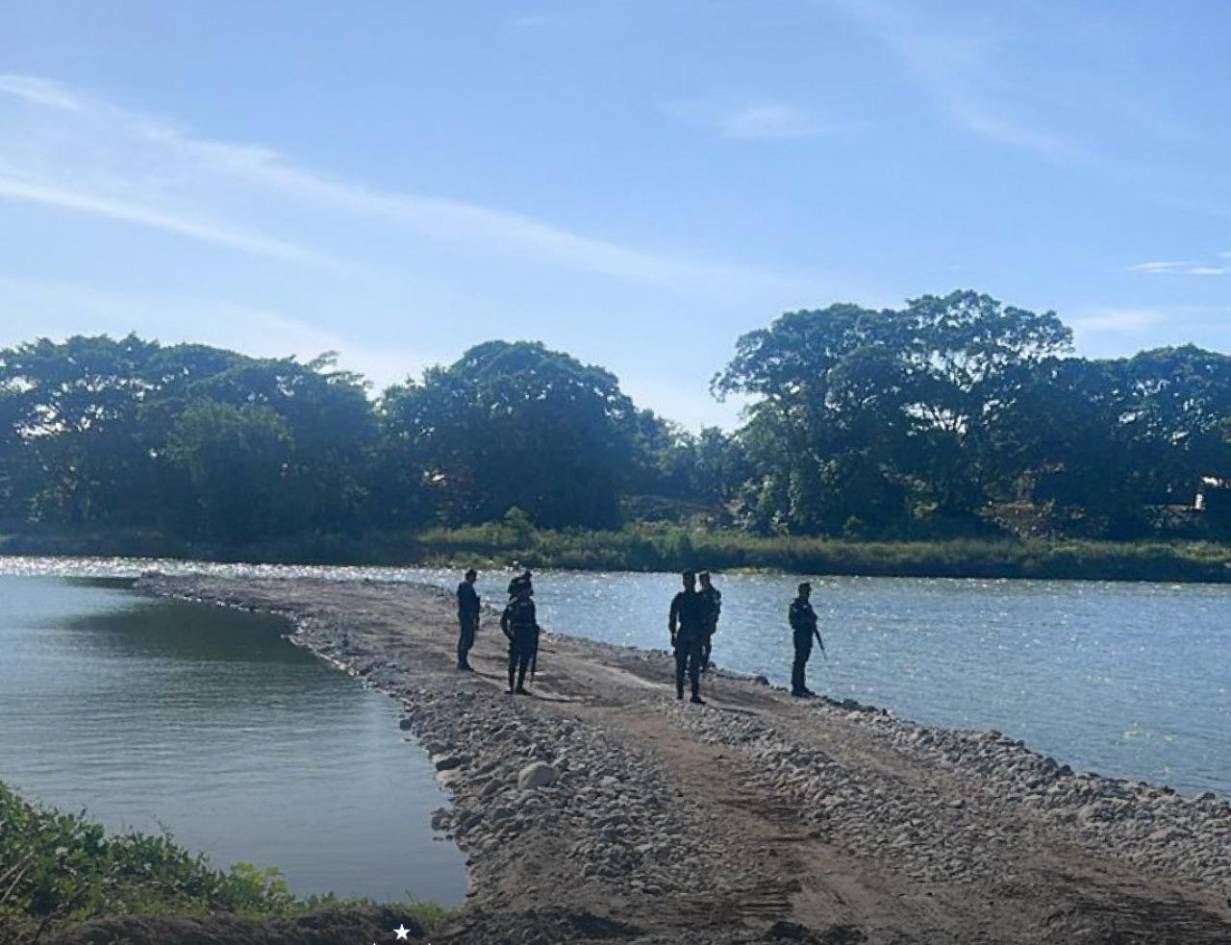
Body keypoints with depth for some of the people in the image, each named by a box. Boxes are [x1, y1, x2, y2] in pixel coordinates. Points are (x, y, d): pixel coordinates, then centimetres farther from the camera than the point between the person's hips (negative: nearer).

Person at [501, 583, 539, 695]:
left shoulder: (530, 603, 11)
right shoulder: (513, 603, -8)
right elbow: (503, 620, -8)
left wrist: (535, 639, 13)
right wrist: (508, 634, -14)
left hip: (528, 638, 6)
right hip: (516, 638, -6)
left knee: (524, 664, 6)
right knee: (513, 663, -2)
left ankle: (520, 686, 12)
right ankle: (510, 686, 4)